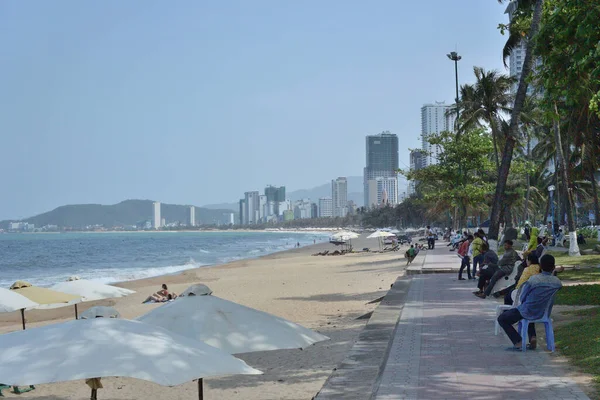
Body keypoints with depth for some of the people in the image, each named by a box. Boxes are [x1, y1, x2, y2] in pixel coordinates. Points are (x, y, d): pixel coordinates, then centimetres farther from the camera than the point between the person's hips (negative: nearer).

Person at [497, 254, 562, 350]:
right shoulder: (558, 283, -11)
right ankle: (533, 337, 19)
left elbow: (522, 298, -12)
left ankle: (518, 342, -1)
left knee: (502, 319, 13)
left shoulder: (533, 280, -24)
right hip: (543, 313, 5)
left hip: (527, 313, -5)